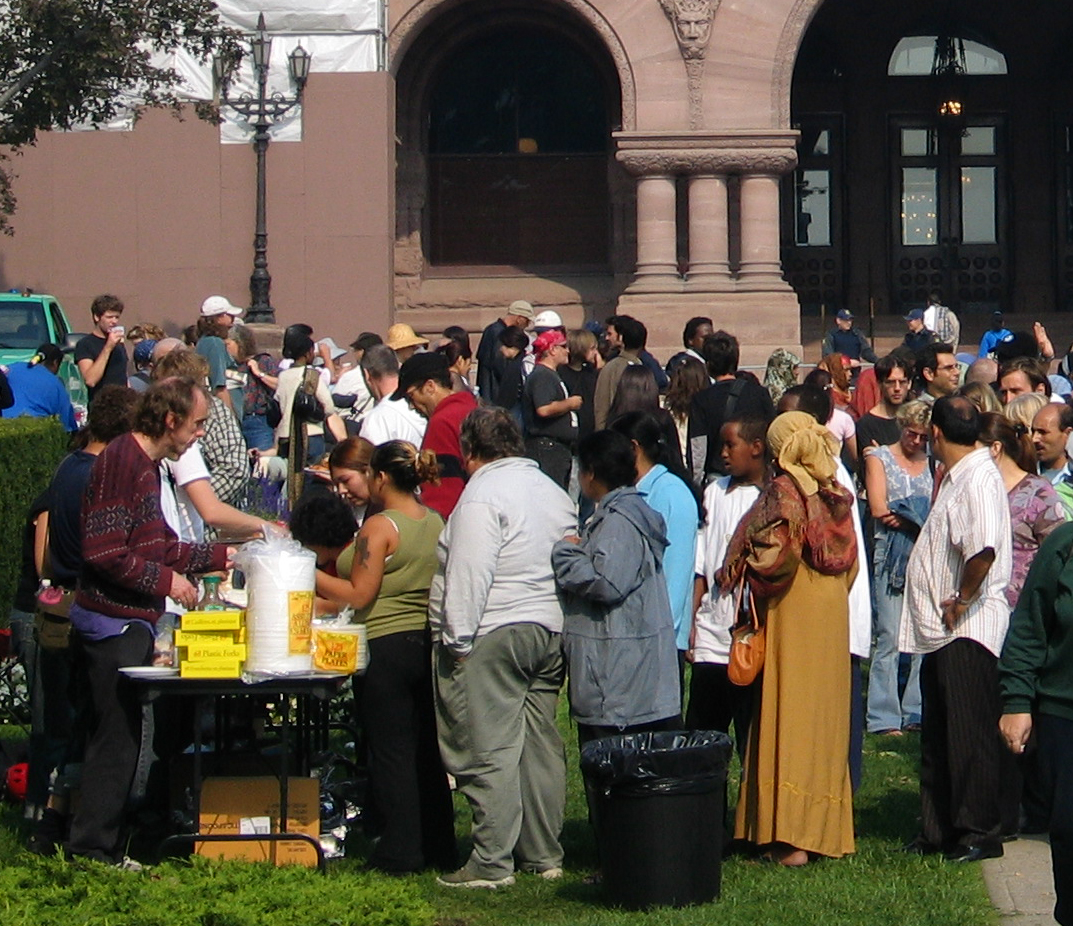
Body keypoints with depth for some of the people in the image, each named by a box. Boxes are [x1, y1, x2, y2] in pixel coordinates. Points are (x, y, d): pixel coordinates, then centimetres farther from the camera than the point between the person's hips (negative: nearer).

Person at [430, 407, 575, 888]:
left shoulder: (483, 493, -11)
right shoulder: (553, 491, 16)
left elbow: (469, 576, -18)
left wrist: (458, 641, -16)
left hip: (493, 636, -9)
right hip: (549, 632, 9)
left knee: (488, 753, -6)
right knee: (540, 746, 12)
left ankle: (491, 863, -6)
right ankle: (543, 855, 16)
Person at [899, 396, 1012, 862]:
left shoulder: (979, 478, -18)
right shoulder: (955, 477, 15)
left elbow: (984, 548, -33)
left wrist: (962, 600, -21)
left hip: (968, 630, -10)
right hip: (940, 629, 10)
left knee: (969, 736, -5)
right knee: (937, 736, 14)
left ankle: (980, 832, 1)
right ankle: (938, 829, 21)